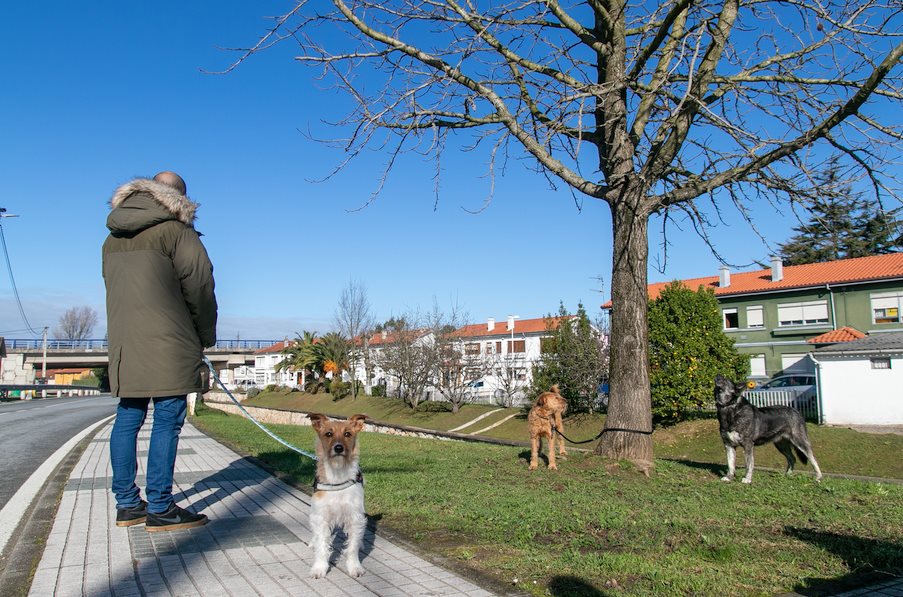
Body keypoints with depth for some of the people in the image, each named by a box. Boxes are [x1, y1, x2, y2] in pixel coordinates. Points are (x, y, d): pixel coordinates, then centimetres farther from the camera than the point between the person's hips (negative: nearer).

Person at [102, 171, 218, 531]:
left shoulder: (113, 238, 16)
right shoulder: (175, 231, -7)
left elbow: (114, 289, 18)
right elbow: (199, 286, -8)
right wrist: (207, 335, 4)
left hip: (124, 343, 8)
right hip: (168, 345, -7)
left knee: (128, 419, 11)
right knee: (167, 422, -3)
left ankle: (127, 504, 20)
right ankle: (159, 508, 0)